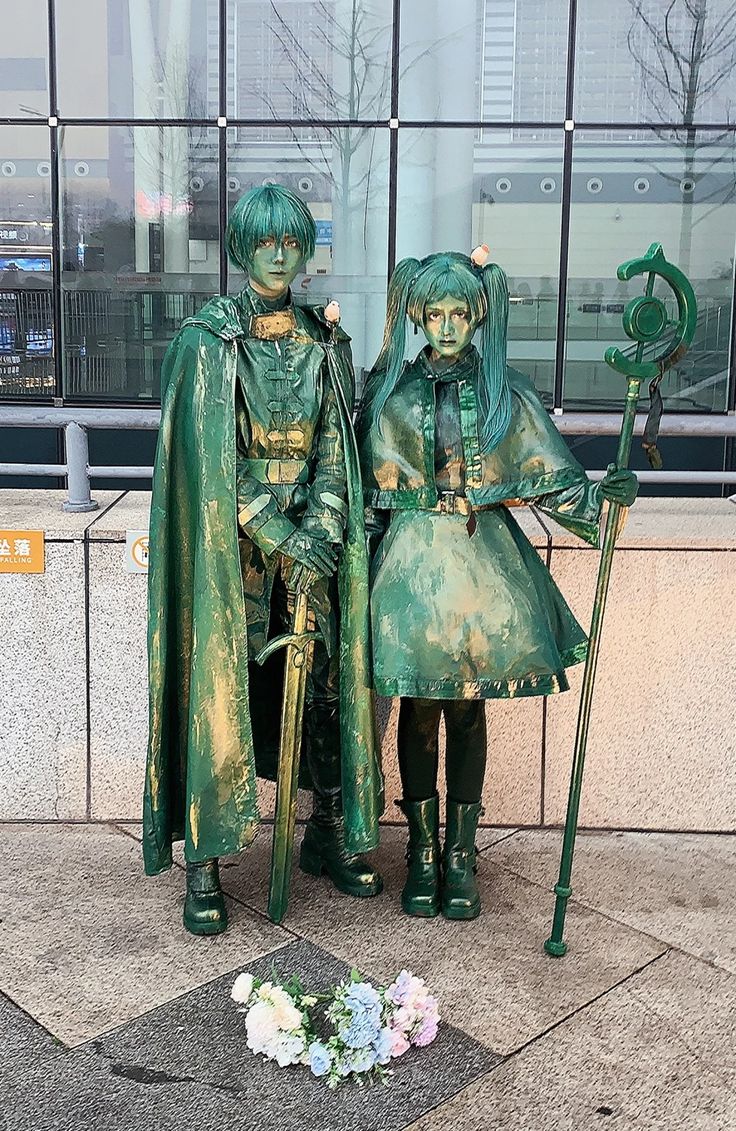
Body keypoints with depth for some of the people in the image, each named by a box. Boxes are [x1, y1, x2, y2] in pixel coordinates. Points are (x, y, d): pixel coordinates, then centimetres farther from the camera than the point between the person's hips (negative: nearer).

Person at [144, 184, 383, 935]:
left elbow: (336, 448, 4)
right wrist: (279, 538, -16)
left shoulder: (323, 341, 9)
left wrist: (321, 529, -11)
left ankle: (329, 834, 24)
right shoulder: (206, 339, -3)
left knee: (325, 681, 7)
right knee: (221, 689, -3)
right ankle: (202, 864, 7)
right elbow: (212, 458, -10)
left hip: (311, 536, 4)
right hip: (230, 538, -4)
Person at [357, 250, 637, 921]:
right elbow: (368, 488, 7)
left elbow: (550, 474, 2)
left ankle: (460, 854, 18)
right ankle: (423, 851, 19)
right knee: (419, 708, 4)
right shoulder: (394, 391, 4)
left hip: (483, 558, 0)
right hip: (413, 559, 0)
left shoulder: (505, 391, 4)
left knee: (468, 709, 6)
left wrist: (600, 494, -16)